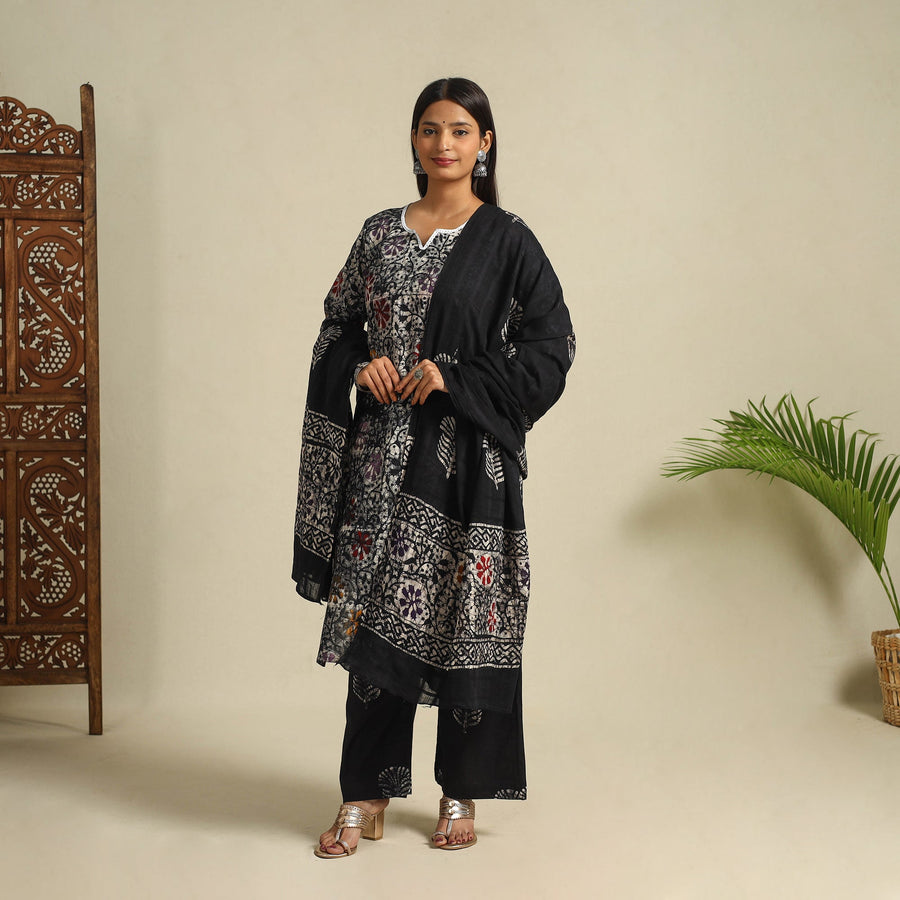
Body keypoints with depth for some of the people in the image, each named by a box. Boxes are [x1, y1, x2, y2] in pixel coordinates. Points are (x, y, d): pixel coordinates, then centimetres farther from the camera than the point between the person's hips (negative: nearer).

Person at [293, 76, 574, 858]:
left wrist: (456, 377, -13)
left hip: (467, 457, -3)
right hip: (383, 454, 3)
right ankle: (368, 796, 14)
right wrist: (364, 364, -6)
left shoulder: (506, 240, -2)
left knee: (464, 617, 2)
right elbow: (338, 329, 16)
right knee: (376, 611, 4)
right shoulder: (380, 233, 10)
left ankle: (462, 793, 18)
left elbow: (550, 347, -6)